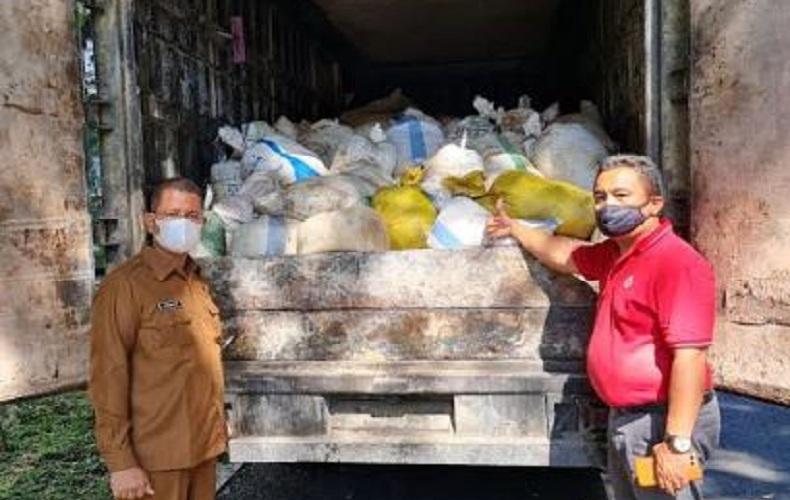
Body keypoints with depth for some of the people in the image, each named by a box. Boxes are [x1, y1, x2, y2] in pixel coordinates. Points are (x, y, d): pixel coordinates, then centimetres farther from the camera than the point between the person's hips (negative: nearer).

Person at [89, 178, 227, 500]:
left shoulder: (197, 281, 9)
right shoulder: (125, 285, -14)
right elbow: (108, 377, -16)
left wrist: (217, 429, 15)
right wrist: (120, 461, -17)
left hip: (203, 446, 7)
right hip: (158, 455, -6)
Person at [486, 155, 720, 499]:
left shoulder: (678, 263, -21)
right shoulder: (615, 253, 8)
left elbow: (689, 356, -27)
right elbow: (567, 255, 27)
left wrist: (677, 443, -29)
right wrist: (514, 230, 35)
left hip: (663, 423, -9)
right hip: (623, 418, 9)